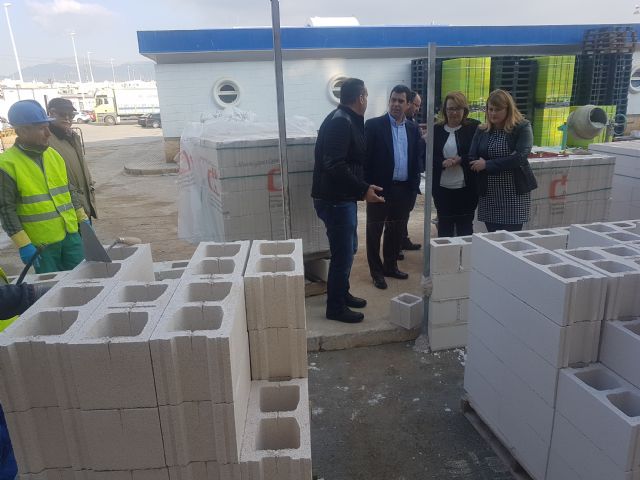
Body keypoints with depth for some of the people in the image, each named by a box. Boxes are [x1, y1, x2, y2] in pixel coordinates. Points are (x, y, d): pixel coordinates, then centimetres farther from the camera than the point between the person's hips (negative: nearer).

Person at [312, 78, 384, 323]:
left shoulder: (345, 120, 14)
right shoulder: (340, 121, -18)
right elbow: (335, 166, -28)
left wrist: (361, 188, 20)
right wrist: (363, 190, -28)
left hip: (342, 197, 10)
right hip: (335, 199, -10)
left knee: (348, 249, 20)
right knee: (342, 253, -1)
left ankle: (342, 294, 35)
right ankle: (335, 307, 12)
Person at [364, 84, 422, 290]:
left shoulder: (413, 129, 8)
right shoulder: (373, 125, -7)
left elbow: (416, 160, 10)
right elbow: (366, 157, -9)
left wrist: (414, 187, 4)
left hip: (404, 189, 5)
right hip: (380, 188, -4)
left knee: (396, 231, 15)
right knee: (375, 231, 6)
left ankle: (391, 266, 30)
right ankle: (376, 271, 19)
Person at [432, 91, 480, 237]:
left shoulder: (474, 127, -2)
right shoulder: (437, 129, 5)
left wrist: (461, 160, -19)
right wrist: (442, 162, -14)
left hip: (466, 188, -2)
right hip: (442, 188, 3)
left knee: (465, 228, 9)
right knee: (444, 228, 14)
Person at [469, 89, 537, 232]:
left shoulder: (522, 128, -1)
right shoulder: (482, 130, 9)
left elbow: (520, 157, -15)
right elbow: (472, 160, 2)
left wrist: (487, 164, -15)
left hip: (515, 193, -3)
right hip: (488, 194, 3)